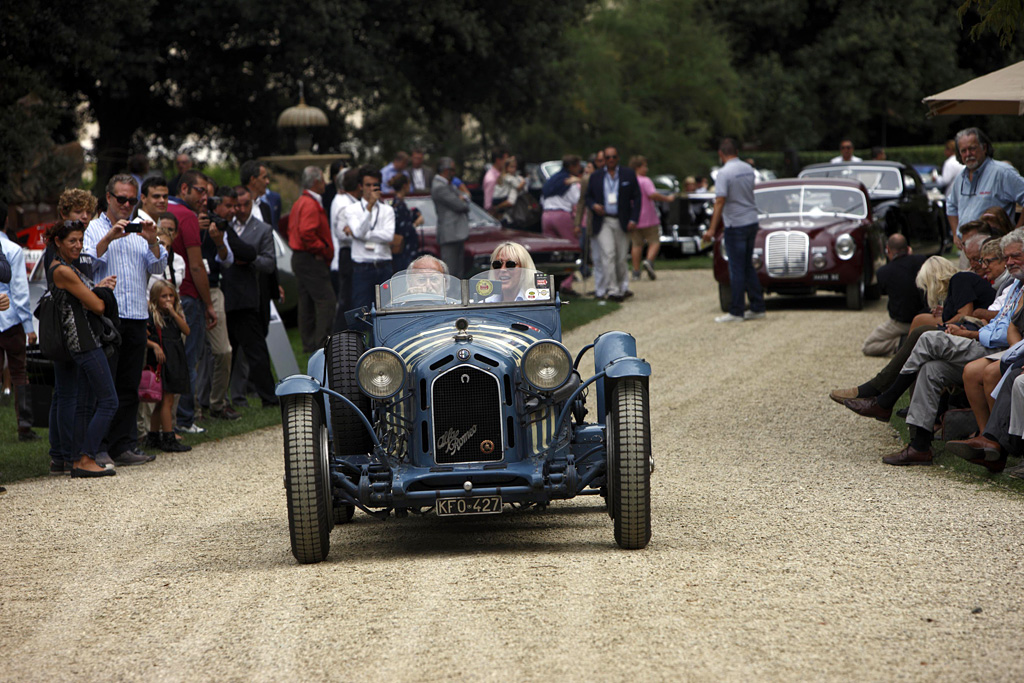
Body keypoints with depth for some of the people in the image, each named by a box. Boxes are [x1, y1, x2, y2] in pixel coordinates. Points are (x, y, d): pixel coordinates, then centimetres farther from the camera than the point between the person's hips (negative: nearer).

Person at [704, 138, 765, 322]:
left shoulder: (725, 172, -16)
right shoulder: (748, 169, 7)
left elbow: (720, 201, -21)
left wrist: (712, 229, -21)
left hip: (736, 225, -7)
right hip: (752, 222, 7)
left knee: (737, 269, -3)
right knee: (748, 267, 15)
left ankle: (736, 312, 0)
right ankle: (757, 307, 16)